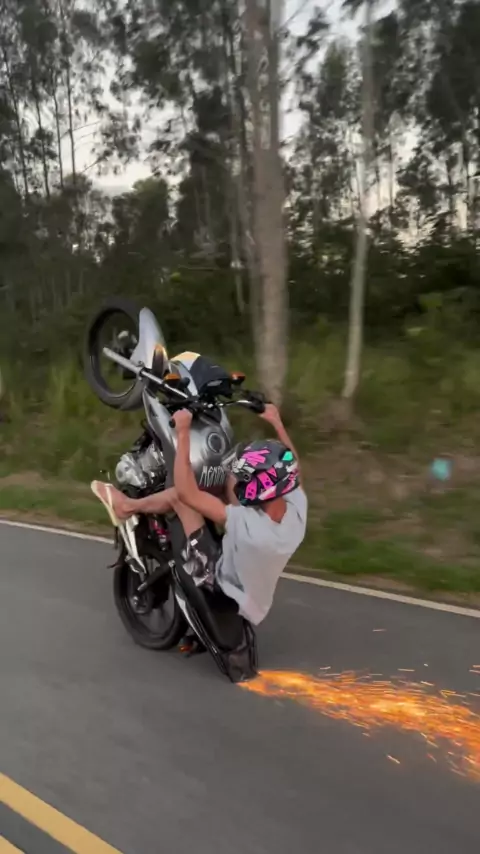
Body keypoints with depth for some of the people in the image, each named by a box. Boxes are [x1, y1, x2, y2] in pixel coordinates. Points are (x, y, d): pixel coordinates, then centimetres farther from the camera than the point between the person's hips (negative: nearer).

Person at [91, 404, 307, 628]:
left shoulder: (247, 525, -39)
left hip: (222, 589, -7)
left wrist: (182, 432, -31)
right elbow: (290, 468, 2)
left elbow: (186, 492, -35)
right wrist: (277, 423, 8)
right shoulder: (297, 507, -21)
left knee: (181, 496, -13)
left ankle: (128, 506, 13)